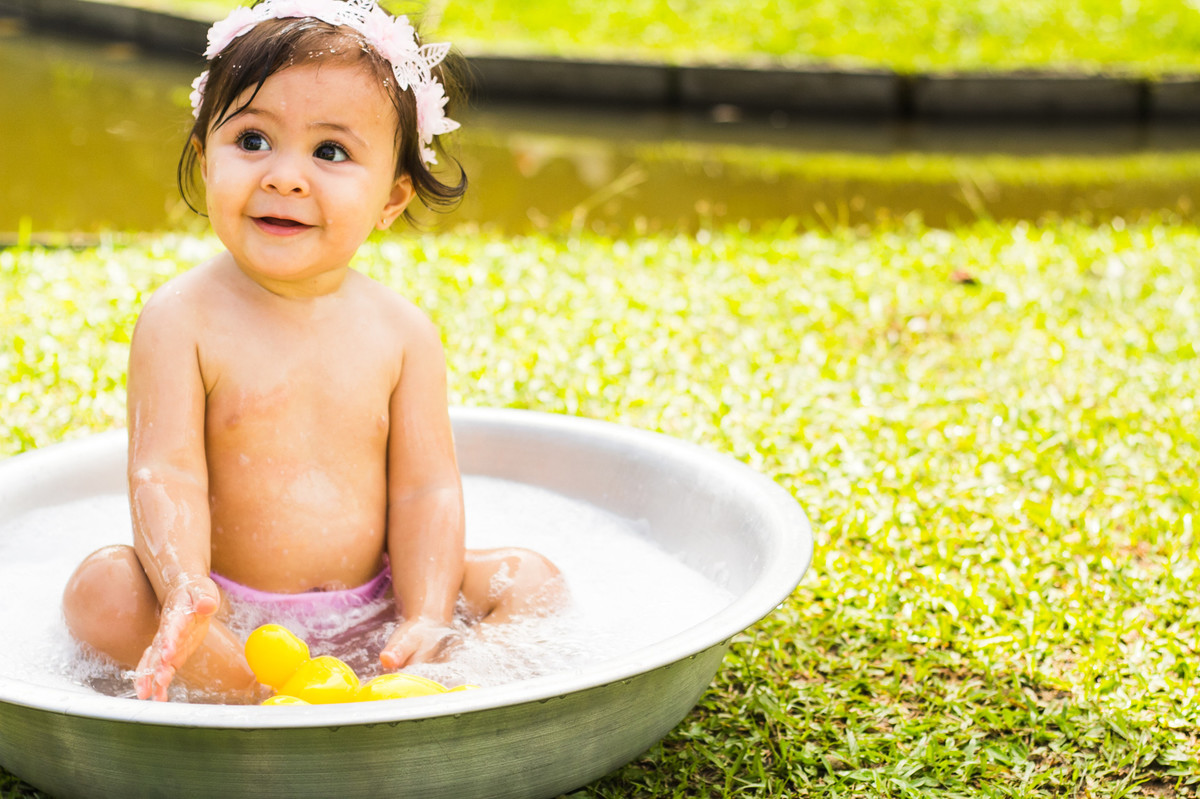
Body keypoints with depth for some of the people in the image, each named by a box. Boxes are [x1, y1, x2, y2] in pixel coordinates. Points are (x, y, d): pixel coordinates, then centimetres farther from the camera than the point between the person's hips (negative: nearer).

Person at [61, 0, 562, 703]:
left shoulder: (403, 331, -1)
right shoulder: (182, 319, -9)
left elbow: (425, 488, -3)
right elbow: (165, 474, -16)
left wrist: (425, 622, -18)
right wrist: (184, 594, -35)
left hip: (371, 604, 3)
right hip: (229, 611, -3)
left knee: (532, 580, -10)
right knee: (100, 591, -28)